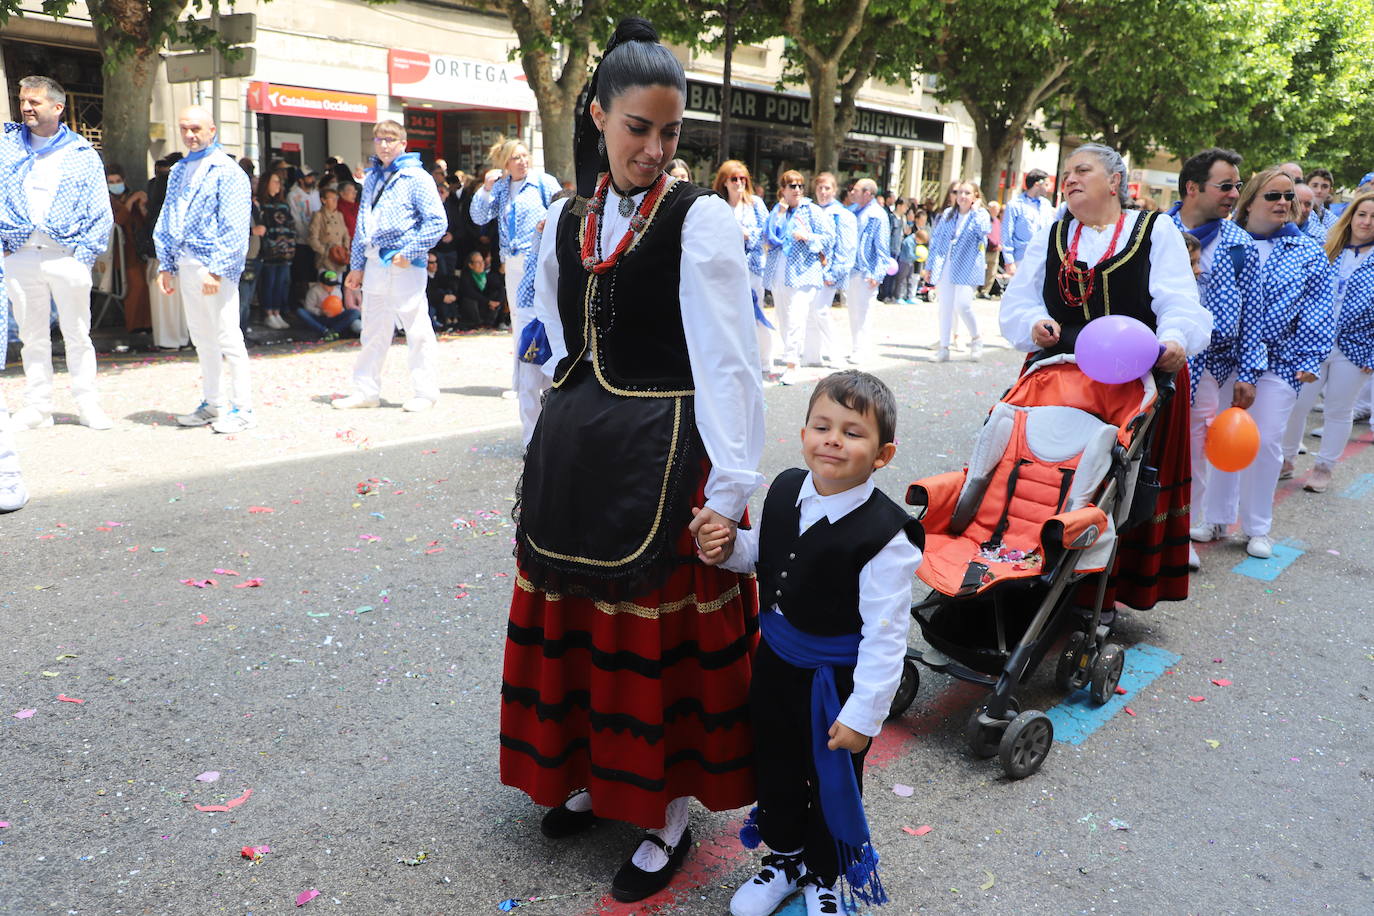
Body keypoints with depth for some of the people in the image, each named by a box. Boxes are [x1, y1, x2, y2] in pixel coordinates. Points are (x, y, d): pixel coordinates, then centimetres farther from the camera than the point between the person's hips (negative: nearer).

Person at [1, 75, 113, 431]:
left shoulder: (83, 154, 7)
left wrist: (85, 253, -4)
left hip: (66, 255, -2)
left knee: (77, 334, 1)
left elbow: (101, 213, 5)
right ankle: (37, 406, 12)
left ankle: (87, 404, 8)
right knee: (32, 335, 6)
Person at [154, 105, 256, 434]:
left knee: (227, 336, -6)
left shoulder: (227, 171, -6)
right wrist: (165, 265, 11)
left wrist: (216, 269, -19)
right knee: (201, 338, 12)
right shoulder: (179, 171, 17)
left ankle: (242, 409, 0)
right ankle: (211, 404, 21)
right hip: (185, 266, 8)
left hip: (215, 266, -8)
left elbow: (234, 228, -13)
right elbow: (166, 222, 19)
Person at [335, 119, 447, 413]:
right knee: (373, 331, 11)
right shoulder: (372, 178, 17)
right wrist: (358, 265, 16)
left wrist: (409, 253, -15)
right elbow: (362, 224, 21)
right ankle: (366, 390, 19)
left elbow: (437, 221, -11)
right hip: (374, 265, 7)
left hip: (404, 266, -7)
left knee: (417, 329, -1)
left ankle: (425, 391, 9)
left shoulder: (416, 177, -4)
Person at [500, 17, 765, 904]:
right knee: (578, 621, 16)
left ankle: (671, 813, 22)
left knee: (662, 635, 4)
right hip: (574, 454, 6)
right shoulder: (567, 219, 8)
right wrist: (565, 434, 11)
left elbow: (729, 357, -16)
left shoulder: (701, 218, -10)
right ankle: (596, 772, 38)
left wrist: (731, 485, -21)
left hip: (663, 455, -6)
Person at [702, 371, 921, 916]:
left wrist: (864, 713, -20)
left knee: (832, 782, 17)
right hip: (776, 660, 6)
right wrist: (728, 548, -8)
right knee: (775, 767, 23)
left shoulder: (885, 535, -28)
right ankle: (784, 859, 50)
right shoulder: (786, 490, -7)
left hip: (836, 679, -6)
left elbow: (885, 636, -23)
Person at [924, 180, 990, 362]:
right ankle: (944, 347, 10)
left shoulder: (980, 214, 3)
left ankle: (976, 338, 10)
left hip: (967, 268, -4)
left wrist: (975, 209, -9)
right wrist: (930, 266, 12)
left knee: (963, 304, -15)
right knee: (945, 307, 4)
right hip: (944, 267, 4)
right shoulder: (948, 214, 14)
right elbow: (936, 239, 15)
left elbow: (983, 230, -20)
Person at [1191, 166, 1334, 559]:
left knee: (1267, 441, 1)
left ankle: (1257, 528, 15)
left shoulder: (1309, 253, 6)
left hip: (1279, 362, 0)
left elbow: (1318, 313, 3)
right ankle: (1216, 519, 19)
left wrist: (1309, 360, -4)